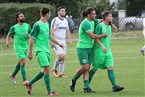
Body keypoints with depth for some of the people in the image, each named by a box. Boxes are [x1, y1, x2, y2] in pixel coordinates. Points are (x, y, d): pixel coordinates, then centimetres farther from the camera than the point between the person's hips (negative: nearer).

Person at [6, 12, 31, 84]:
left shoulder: (27, 26, 6)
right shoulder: (14, 28, -5)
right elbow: (8, 35, 6)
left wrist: (29, 36, -8)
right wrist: (7, 42, -12)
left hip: (25, 46, 5)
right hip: (18, 47, -5)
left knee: (20, 62, 15)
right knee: (23, 62, -16)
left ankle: (13, 75, 37)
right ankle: (24, 80, -14)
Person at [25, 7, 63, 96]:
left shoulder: (47, 24, 14)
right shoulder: (37, 25, -11)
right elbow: (31, 38, -12)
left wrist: (58, 43, 34)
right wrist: (30, 52, -14)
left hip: (47, 50, 9)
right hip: (40, 50, -9)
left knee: (44, 70, 10)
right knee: (47, 68, -14)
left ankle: (30, 83, 26)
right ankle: (49, 91, -10)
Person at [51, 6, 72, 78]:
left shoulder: (65, 20, 13)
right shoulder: (55, 20, -10)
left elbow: (67, 31, 19)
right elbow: (52, 31, -13)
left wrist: (70, 40, 7)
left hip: (63, 41, 7)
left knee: (63, 58, 4)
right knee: (60, 56, -17)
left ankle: (61, 73, 10)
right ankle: (54, 70, 4)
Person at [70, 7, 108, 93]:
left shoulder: (92, 21, 8)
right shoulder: (85, 23, -18)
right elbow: (92, 36, -22)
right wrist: (103, 36, -11)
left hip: (89, 48, 8)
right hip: (82, 48, -8)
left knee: (87, 68, 2)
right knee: (85, 67, -10)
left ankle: (86, 87, -1)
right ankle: (73, 80, 13)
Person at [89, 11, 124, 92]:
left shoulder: (109, 27, 13)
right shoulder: (100, 26, -12)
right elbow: (95, 37, -16)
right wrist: (102, 46, -25)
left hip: (107, 51, 7)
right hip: (99, 51, -7)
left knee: (110, 68, -5)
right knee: (95, 68, 3)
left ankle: (114, 86, -13)